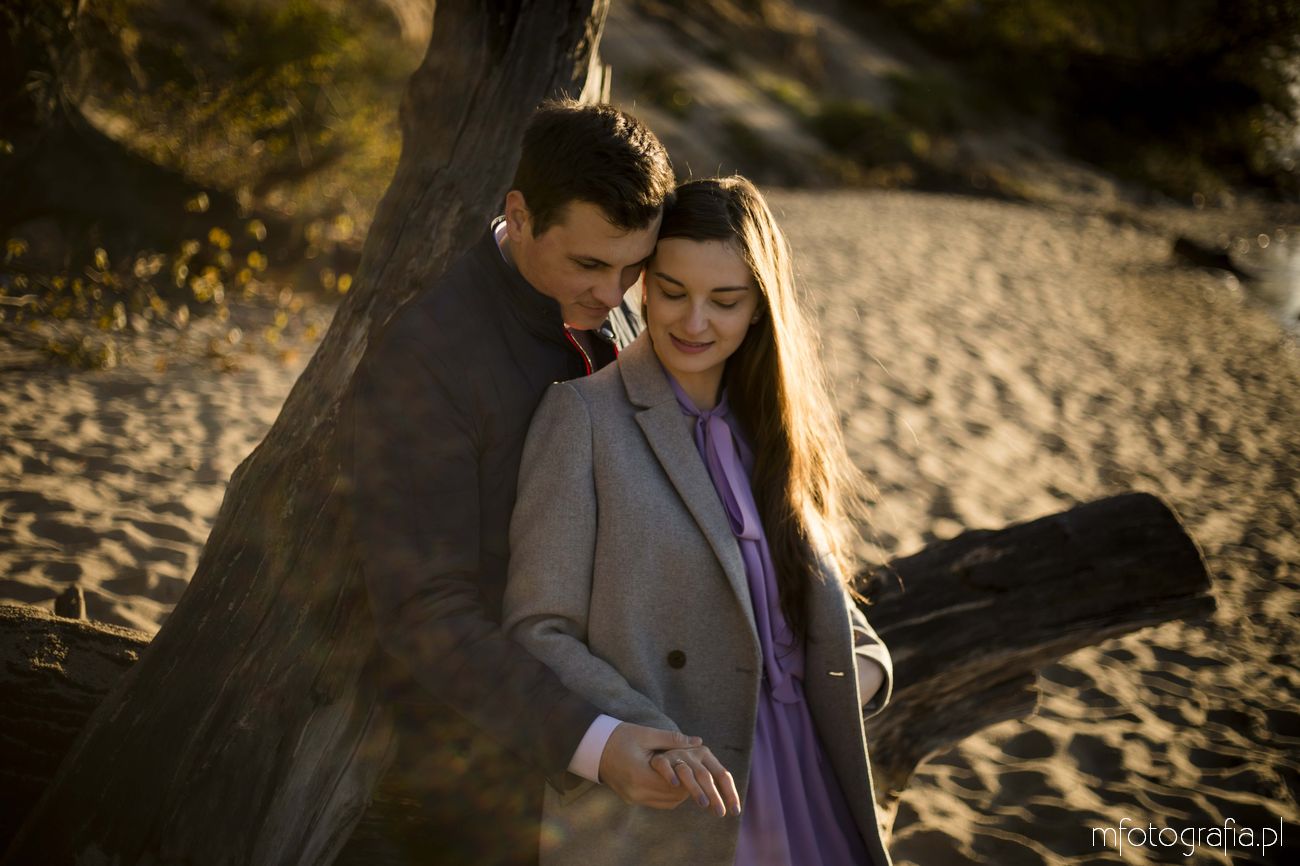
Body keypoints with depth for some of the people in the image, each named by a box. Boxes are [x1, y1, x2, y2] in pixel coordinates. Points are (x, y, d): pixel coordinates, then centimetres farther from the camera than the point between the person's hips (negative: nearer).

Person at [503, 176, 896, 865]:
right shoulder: (581, 415, -9)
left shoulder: (765, 427, 9)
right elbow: (537, 633, -11)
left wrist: (864, 662, -1)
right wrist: (639, 733, -25)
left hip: (798, 780, 5)